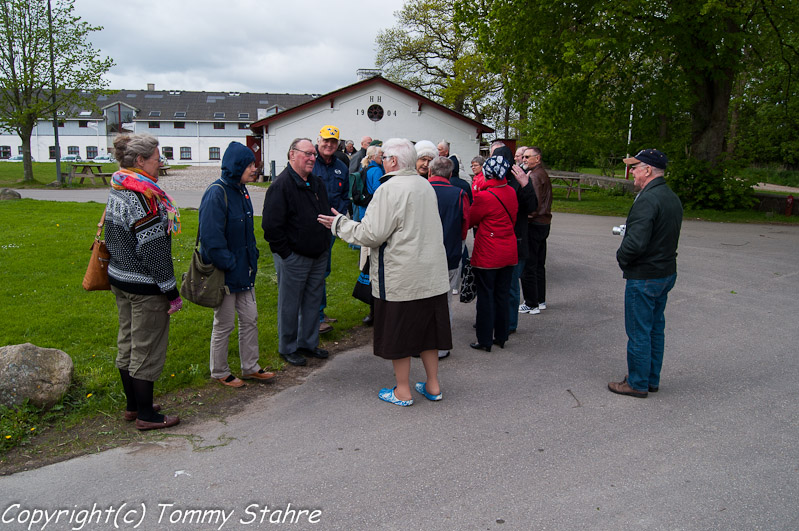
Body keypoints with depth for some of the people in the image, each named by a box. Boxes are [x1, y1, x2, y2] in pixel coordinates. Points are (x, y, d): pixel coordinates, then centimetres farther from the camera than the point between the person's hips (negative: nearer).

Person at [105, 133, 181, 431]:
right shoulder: (142, 196, -22)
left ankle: (133, 405, 33)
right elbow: (153, 249, -23)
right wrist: (172, 292, -17)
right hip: (144, 287, -10)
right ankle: (146, 415, 14)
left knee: (128, 343, 18)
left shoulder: (117, 191, 9)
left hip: (119, 279, 10)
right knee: (147, 349, 2)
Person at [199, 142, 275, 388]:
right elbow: (211, 238, -25)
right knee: (224, 325, 7)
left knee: (250, 318, 16)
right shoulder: (216, 193, -21)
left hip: (243, 270, 9)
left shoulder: (240, 190, 7)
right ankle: (219, 372, 26)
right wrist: (228, 266, -21)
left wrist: (252, 256, 11)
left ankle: (250, 367, 31)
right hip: (224, 273, -8)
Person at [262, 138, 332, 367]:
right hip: (293, 258, -7)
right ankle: (287, 348, 20)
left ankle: (308, 343, 30)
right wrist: (285, 253, -16)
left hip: (318, 255, 8)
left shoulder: (316, 182, 10)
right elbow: (271, 225, -18)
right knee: (290, 304, 5)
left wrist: (325, 244, 15)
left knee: (313, 300, 16)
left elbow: (326, 214, 21)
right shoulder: (281, 185, -15)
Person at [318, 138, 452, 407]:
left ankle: (403, 391, 17)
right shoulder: (425, 185, 9)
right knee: (426, 329, 16)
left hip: (401, 277, -7)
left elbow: (372, 234, -18)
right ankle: (433, 385, 26)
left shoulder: (390, 188, -16)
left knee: (398, 332, 6)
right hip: (432, 274, 8)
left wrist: (341, 224, -2)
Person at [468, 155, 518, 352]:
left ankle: (485, 340, 11)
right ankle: (501, 337, 26)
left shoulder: (484, 196, -18)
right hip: (509, 252, 7)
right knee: (502, 295, 16)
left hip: (487, 255, -6)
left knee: (485, 297, 4)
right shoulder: (511, 192, 2)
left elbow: (469, 221, -4)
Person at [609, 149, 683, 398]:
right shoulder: (673, 198, 9)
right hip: (667, 272, 10)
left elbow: (636, 242, -29)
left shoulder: (647, 200, -22)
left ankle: (637, 384, 14)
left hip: (644, 277, -10)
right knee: (656, 328, 17)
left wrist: (621, 256, -10)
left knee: (638, 332, 2)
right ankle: (652, 379, 29)